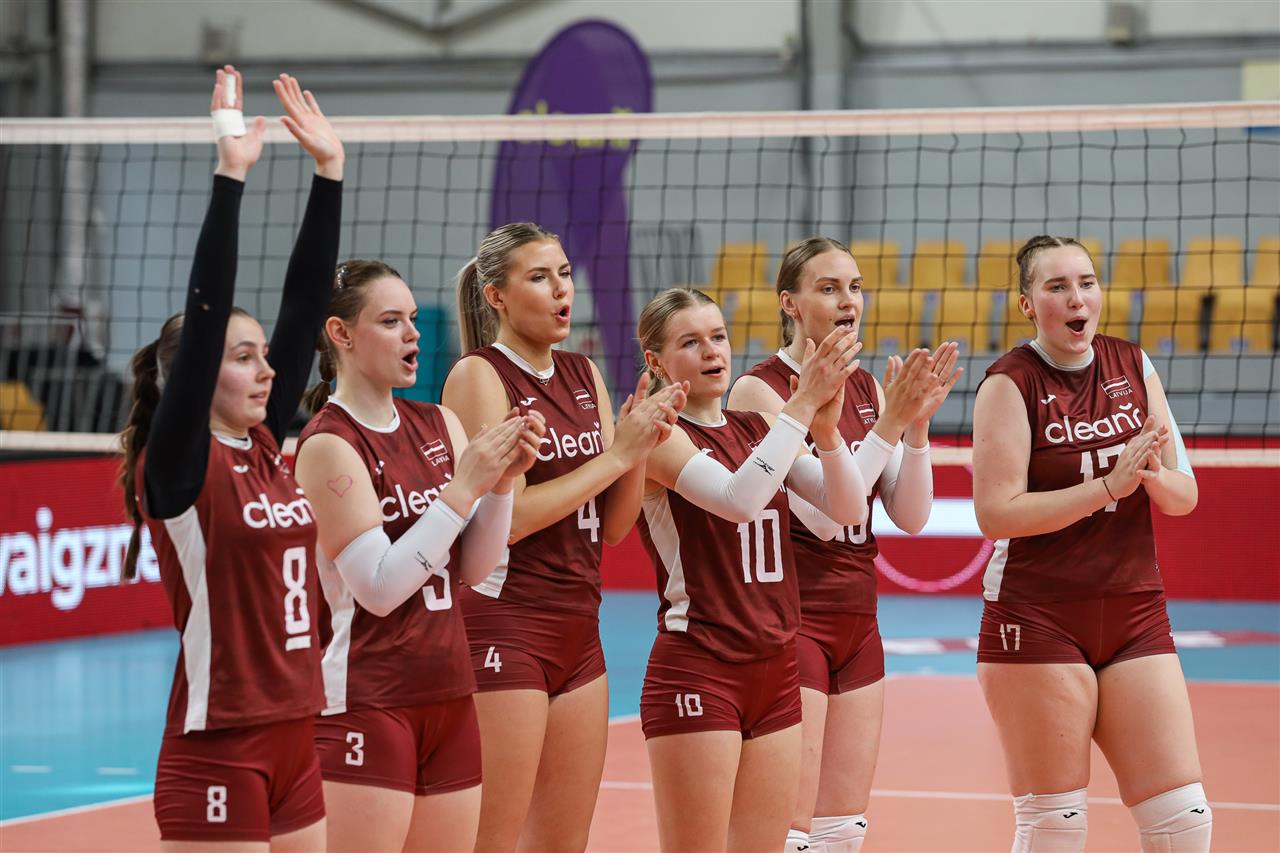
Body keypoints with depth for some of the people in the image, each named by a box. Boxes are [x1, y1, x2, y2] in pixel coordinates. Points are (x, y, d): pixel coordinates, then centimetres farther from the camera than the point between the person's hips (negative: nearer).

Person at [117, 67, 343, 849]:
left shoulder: (266, 447, 9)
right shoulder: (176, 467, -8)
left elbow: (307, 304, 9)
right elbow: (205, 313, -19)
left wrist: (330, 170, 5)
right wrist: (230, 176, -23)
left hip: (293, 746, 8)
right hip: (217, 750, -8)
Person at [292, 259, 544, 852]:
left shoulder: (438, 425, 9)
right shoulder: (328, 445, -10)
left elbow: (473, 570, 8)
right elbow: (377, 588, -17)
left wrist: (502, 480, -7)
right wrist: (463, 486, -18)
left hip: (448, 694, 7)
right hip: (366, 702, -7)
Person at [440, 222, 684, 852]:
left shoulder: (584, 376, 12)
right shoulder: (479, 375, -8)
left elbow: (613, 527, 11)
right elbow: (504, 518, -18)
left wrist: (639, 445, -6)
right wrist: (617, 452, -15)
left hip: (579, 629, 7)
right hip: (503, 627, -7)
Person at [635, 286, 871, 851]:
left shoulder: (757, 428, 11)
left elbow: (848, 509, 2)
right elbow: (736, 499, -26)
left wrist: (826, 425, -15)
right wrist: (803, 404, -25)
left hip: (776, 672, 7)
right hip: (696, 671, -7)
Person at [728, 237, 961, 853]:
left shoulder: (867, 389, 10)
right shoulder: (761, 390, -11)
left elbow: (911, 516, 6)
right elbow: (821, 513, -19)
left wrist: (916, 424, -8)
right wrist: (890, 425, -21)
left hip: (857, 622, 8)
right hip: (790, 619, -7)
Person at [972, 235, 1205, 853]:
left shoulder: (1133, 366, 7)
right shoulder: (1010, 384, -7)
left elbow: (1184, 497, 9)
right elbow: (996, 513, -16)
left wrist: (1153, 473, -14)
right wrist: (1108, 485, -21)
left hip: (1135, 616, 5)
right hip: (1036, 622, -5)